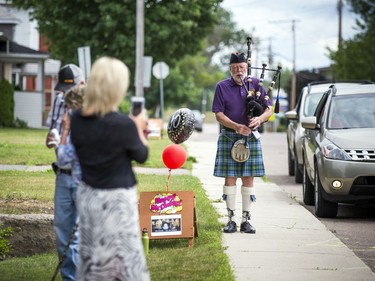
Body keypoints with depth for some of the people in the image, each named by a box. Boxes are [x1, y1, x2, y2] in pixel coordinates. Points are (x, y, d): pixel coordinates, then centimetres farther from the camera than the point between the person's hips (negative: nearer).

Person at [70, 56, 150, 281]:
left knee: (92, 259, 13)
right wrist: (139, 128, 14)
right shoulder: (123, 124, -19)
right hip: (116, 198, -6)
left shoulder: (77, 119, -2)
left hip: (88, 195, 6)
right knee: (123, 261, 2)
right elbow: (142, 156, -3)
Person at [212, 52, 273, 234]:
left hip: (250, 138, 2)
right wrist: (237, 127, -18)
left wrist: (260, 119, -17)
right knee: (230, 177, -2)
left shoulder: (255, 84, 7)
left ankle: (246, 220, 8)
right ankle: (231, 219, 4)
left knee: (248, 178, 2)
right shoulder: (222, 87, 2)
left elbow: (269, 109, 5)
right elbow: (219, 115, -4)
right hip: (229, 138, -1)